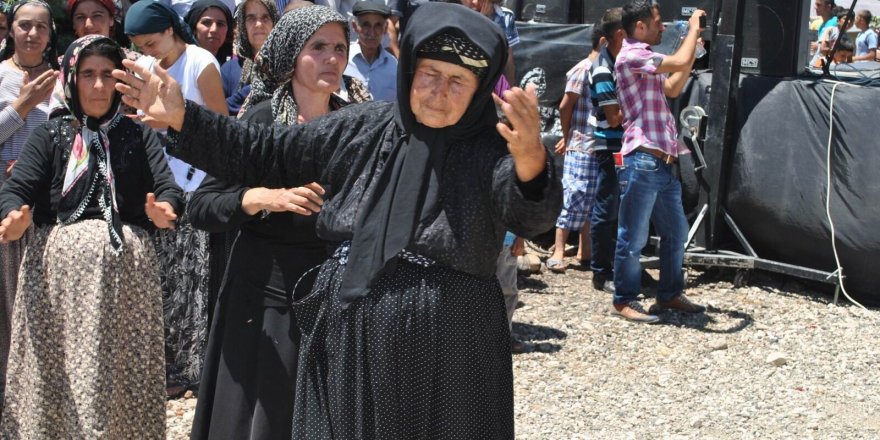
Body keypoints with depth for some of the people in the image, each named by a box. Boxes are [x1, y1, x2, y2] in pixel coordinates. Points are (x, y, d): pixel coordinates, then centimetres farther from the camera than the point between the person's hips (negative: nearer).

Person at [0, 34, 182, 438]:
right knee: (58, 371, 0)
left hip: (126, 268, 0)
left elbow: (167, 187, -2)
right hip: (59, 266, 0)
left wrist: (164, 209, -27)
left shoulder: (138, 135, 11)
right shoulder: (50, 135, 10)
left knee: (124, 373, 2)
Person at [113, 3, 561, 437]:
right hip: (347, 342, 3)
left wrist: (531, 160, -49)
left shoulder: (491, 150, -8)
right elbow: (266, 154, 10)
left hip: (446, 352, -3)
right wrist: (180, 117, 2)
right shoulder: (361, 128, 4)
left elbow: (533, 214, -27)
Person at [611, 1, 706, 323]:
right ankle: (624, 301, 7)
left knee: (675, 232, 16)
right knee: (633, 238, -2)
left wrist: (694, 47, 21)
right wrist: (694, 27, -2)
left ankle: (669, 295, 27)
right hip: (642, 163, -10)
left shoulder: (646, 60, 21)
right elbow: (680, 62, -19)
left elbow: (673, 88, 28)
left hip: (664, 163, 10)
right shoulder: (630, 56, -11)